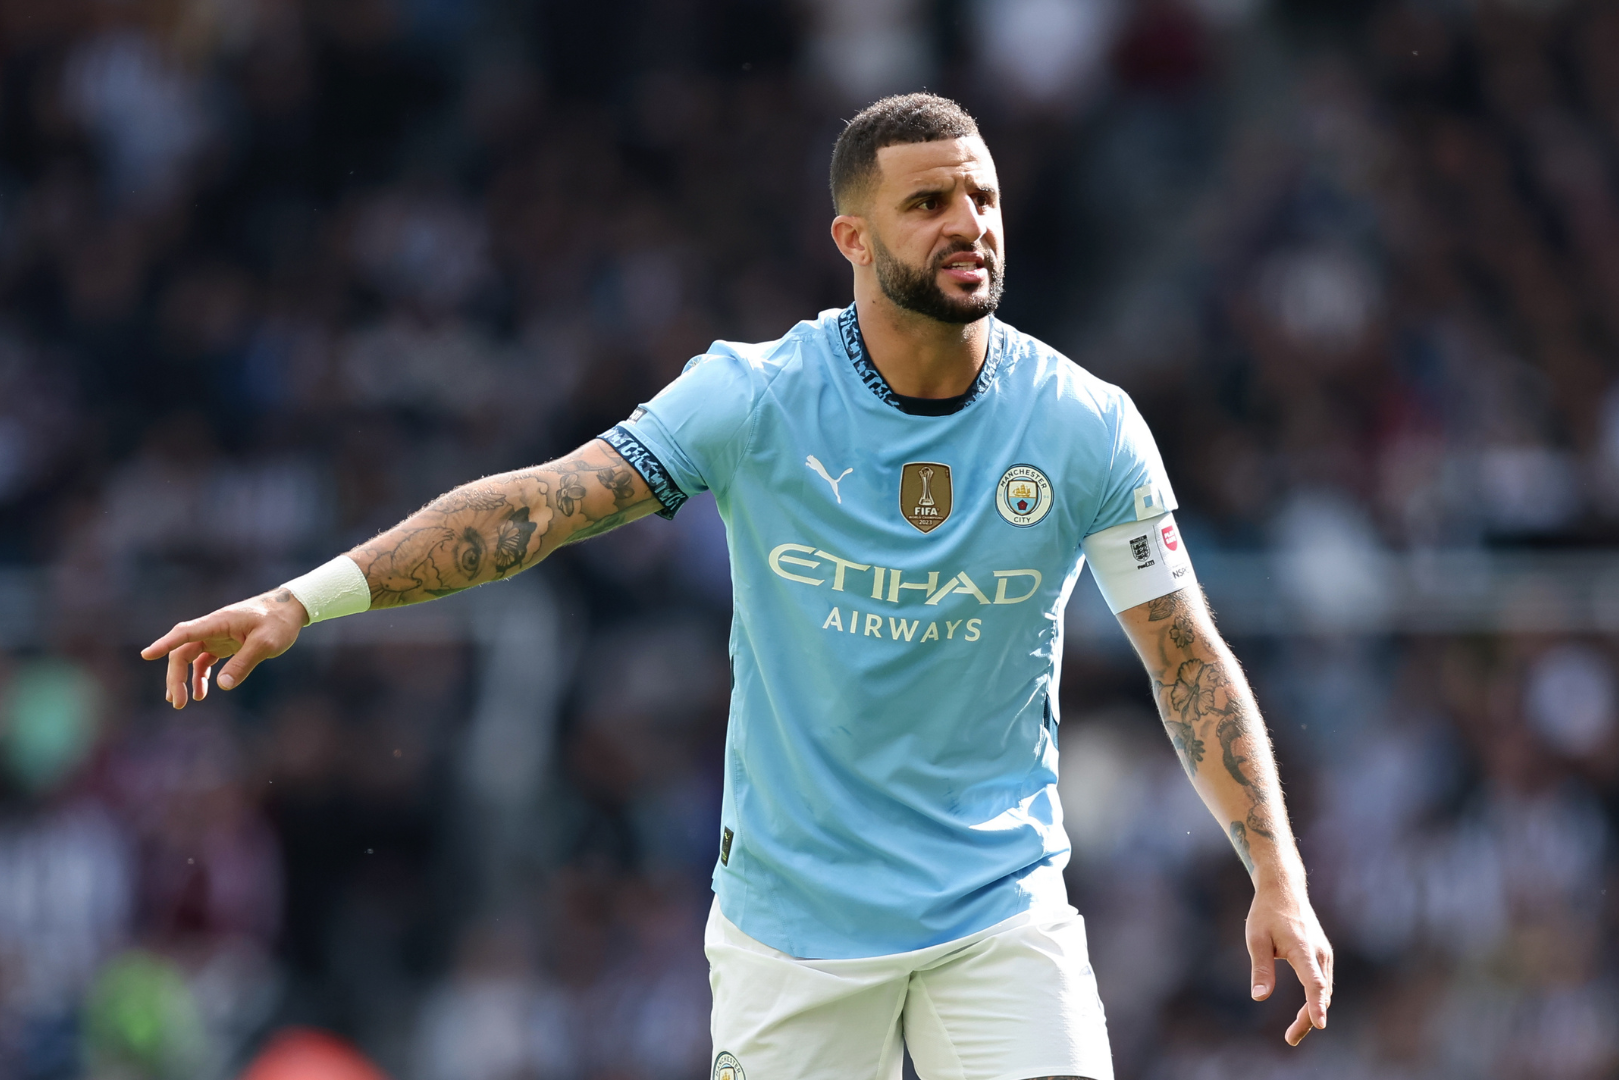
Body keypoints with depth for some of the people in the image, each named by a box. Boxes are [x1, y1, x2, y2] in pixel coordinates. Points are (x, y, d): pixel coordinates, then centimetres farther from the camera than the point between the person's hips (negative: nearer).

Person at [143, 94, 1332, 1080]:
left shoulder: (1086, 427, -6)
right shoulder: (755, 397, -9)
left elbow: (1190, 660, 1)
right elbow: (537, 504, -13)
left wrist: (1278, 879, -6)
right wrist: (306, 598, -23)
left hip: (1000, 913, 1)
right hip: (791, 917, -1)